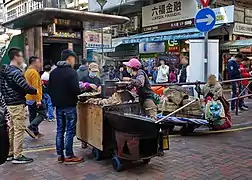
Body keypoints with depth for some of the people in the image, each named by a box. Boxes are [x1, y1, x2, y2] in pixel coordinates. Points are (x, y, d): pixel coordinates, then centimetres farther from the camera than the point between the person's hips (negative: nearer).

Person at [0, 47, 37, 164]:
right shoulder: (15, 71, -18)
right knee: (19, 130, -4)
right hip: (18, 104, -10)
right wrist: (35, 91, -10)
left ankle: (10, 153, 25)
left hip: (9, 103, 10)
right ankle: (17, 156, 1)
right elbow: (24, 86, -27)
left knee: (11, 129, 16)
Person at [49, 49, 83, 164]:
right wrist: (80, 91, 0)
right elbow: (76, 90, -21)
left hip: (58, 106, 7)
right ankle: (69, 156, 6)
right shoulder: (71, 72, -15)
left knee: (60, 130, 12)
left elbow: (49, 89, 11)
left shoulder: (53, 72, 8)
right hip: (69, 106, -7)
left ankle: (60, 155, 18)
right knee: (70, 131, 1)